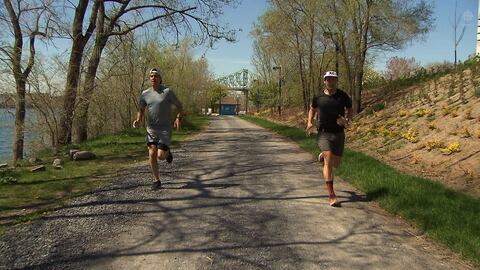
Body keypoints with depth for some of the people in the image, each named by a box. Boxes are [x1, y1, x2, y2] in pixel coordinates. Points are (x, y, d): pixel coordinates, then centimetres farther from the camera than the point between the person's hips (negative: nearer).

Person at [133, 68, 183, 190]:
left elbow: (179, 106, 0)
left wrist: (178, 118, -18)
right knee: (152, 154, -7)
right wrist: (137, 120, -10)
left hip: (165, 129, -3)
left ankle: (167, 152, 29)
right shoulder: (145, 94, 4)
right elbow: (141, 110, 11)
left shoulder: (167, 91, -6)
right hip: (151, 129, 3)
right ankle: (156, 181, 8)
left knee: (161, 156, -9)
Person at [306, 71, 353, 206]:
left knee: (336, 163, 12)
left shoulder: (343, 96, -1)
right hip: (323, 133, -2)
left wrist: (346, 120, -10)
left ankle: (323, 155, 48)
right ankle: (331, 194, -11)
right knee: (328, 161, -16)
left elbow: (350, 110, 11)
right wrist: (309, 122, 1)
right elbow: (312, 109, 16)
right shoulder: (318, 96, -2)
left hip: (339, 133, 2)